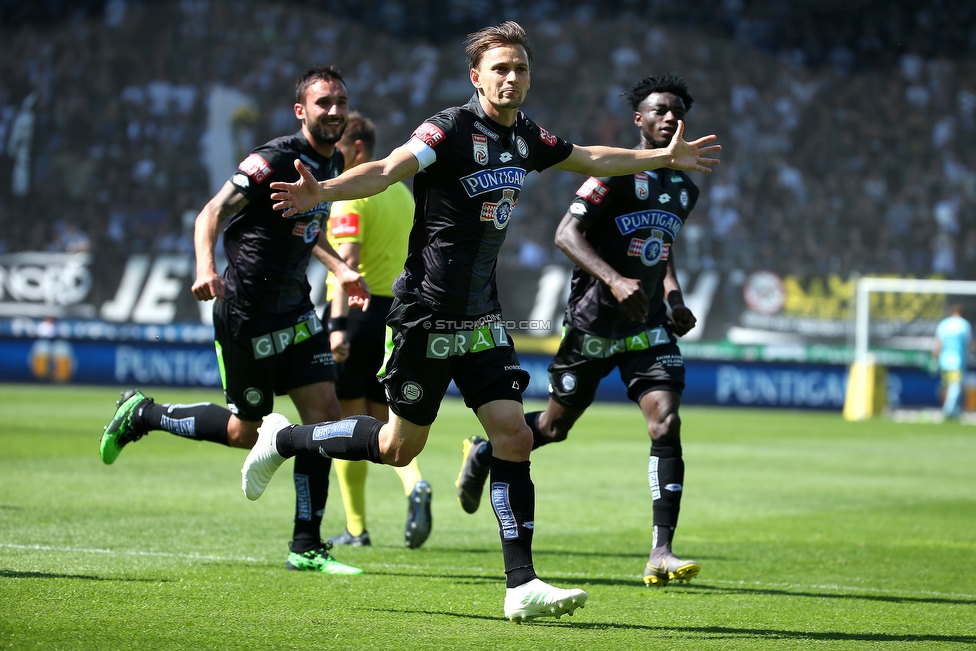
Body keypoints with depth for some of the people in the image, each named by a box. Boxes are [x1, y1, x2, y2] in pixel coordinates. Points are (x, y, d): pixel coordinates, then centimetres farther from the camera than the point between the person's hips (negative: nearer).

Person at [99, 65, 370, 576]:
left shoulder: (333, 164, 9)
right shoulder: (274, 160, -18)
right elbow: (211, 215, -19)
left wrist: (340, 269, 14)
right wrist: (206, 267, -36)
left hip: (294, 308, 8)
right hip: (246, 310, -8)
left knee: (326, 413, -3)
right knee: (246, 431, 2)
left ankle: (306, 548, 2)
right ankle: (143, 414, 24)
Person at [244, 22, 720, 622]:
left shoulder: (528, 138, 8)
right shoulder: (452, 129, -15)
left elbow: (592, 159, 27)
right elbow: (387, 170, -29)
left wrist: (666, 158, 33)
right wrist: (321, 192, -46)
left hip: (482, 319, 6)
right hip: (427, 316, -6)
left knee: (513, 436, -6)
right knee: (400, 448, 5)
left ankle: (522, 585, -4)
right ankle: (284, 440, 29)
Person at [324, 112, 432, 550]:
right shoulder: (402, 193, 15)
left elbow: (348, 260, -19)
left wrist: (338, 324, -23)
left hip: (358, 308, -7)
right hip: (396, 312, 7)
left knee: (348, 424, 2)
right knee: (382, 422, 12)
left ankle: (356, 528, 4)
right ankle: (415, 486, -16)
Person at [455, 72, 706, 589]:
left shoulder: (685, 188, 11)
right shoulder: (614, 172, -12)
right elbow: (566, 234, -19)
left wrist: (675, 300, 10)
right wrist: (613, 280, -32)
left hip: (648, 326, 5)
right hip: (593, 325, -5)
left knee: (666, 422, -15)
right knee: (555, 426, 9)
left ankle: (661, 554, -17)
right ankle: (483, 453, 41)